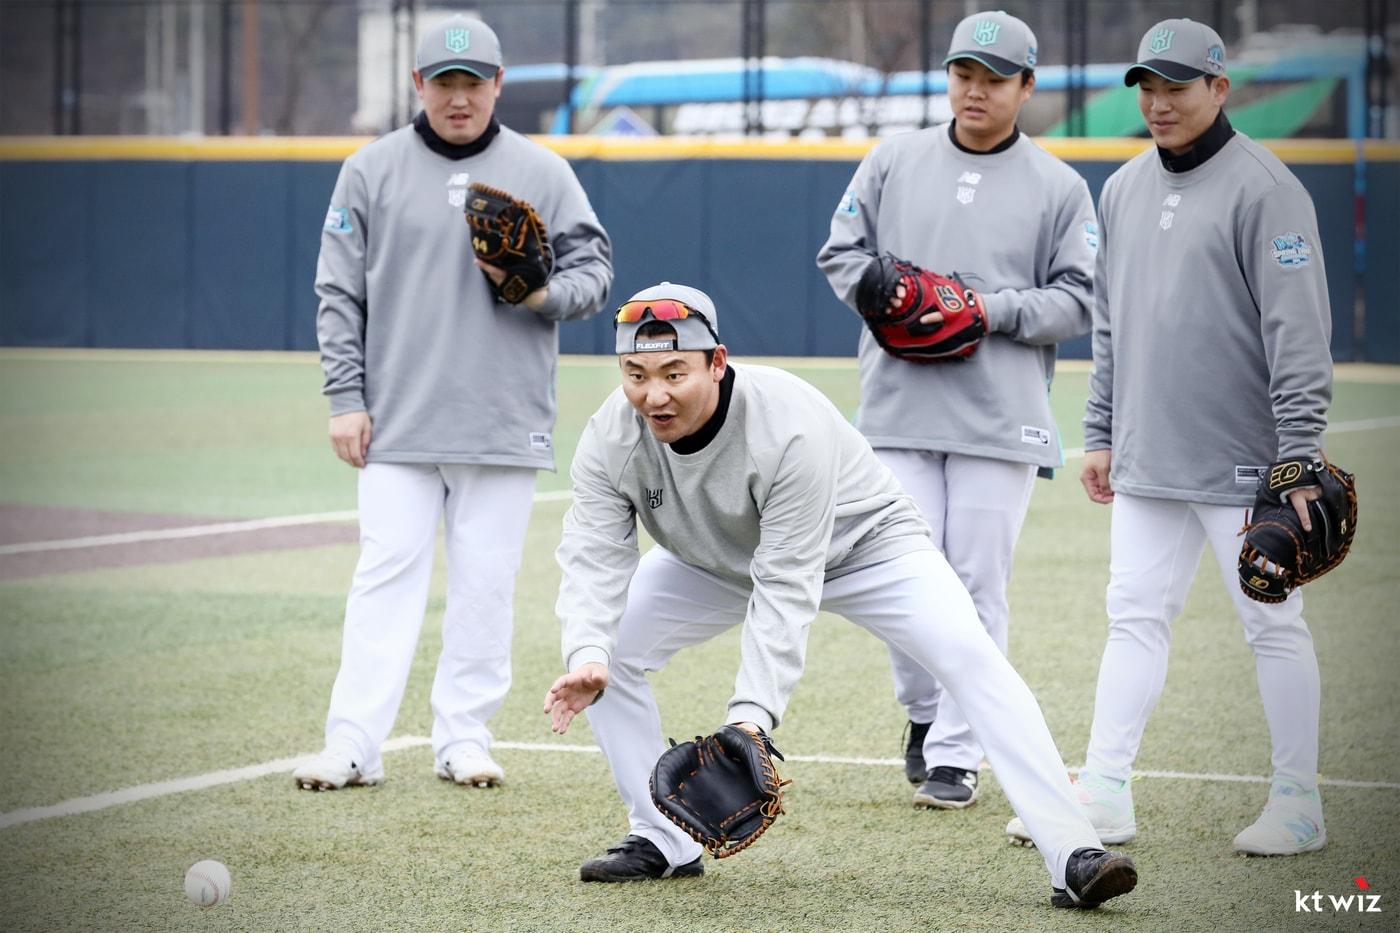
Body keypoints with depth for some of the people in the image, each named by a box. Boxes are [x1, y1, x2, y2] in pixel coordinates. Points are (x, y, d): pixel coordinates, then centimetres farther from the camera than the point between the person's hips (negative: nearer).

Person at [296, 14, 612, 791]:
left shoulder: (542, 172, 6)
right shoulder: (372, 171, 5)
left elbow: (595, 267, 8)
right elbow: (339, 293, 5)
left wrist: (542, 294, -14)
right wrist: (345, 398, -2)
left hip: (505, 423, 1)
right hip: (398, 420, -1)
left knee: (485, 581, 3)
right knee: (386, 573, -6)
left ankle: (464, 739, 11)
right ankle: (352, 746, -7)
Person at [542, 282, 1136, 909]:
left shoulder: (788, 424, -39)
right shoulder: (610, 439, -25)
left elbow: (785, 587, -40)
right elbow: (594, 559, -29)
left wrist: (753, 709, -48)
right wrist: (587, 656, -50)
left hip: (860, 542, -5)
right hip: (716, 562, 5)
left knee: (970, 656, -25)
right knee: (605, 652, -11)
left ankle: (1073, 858, -28)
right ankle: (663, 843, 5)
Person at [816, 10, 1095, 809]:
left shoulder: (1059, 188, 5)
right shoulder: (893, 162, 10)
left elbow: (1079, 298, 2)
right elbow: (842, 252, 13)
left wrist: (995, 308, -12)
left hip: (1002, 418, -2)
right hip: (899, 407, 2)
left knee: (978, 585, -4)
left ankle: (957, 753, 2)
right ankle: (925, 711, 25)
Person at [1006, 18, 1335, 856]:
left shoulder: (1262, 188, -10)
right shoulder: (1125, 189, 13)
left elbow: (1299, 331, -14)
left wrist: (1299, 457, -19)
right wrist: (1101, 434, 17)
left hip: (1242, 464, -7)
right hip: (1149, 464, 7)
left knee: (1273, 624, 0)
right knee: (1136, 619, 6)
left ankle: (1298, 806, 8)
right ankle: (1105, 796, 8)